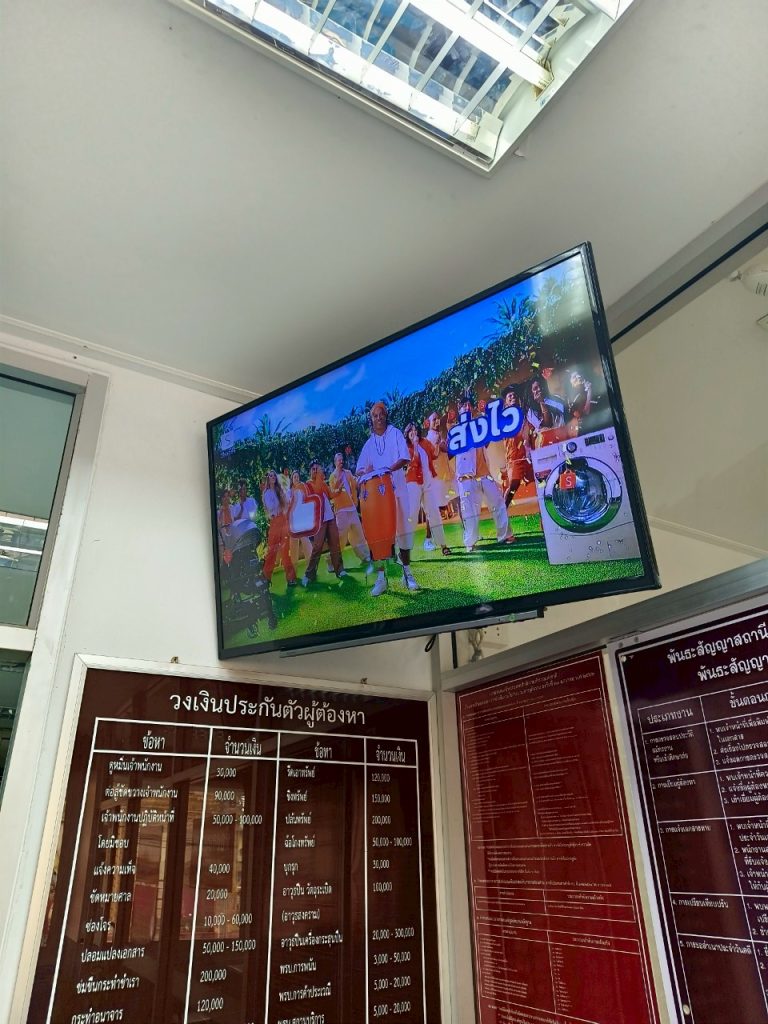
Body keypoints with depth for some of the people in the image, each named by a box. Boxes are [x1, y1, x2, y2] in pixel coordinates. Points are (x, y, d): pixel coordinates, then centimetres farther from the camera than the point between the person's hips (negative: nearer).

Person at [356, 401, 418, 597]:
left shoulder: (395, 433, 8)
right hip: (372, 490, 3)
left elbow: (405, 458, -4)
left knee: (401, 527, -4)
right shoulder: (369, 443, 17)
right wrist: (365, 472, -9)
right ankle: (380, 576, -5)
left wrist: (387, 470, -17)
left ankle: (407, 572, 3)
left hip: (394, 486, -2)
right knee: (377, 530, -5)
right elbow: (358, 471, 14)